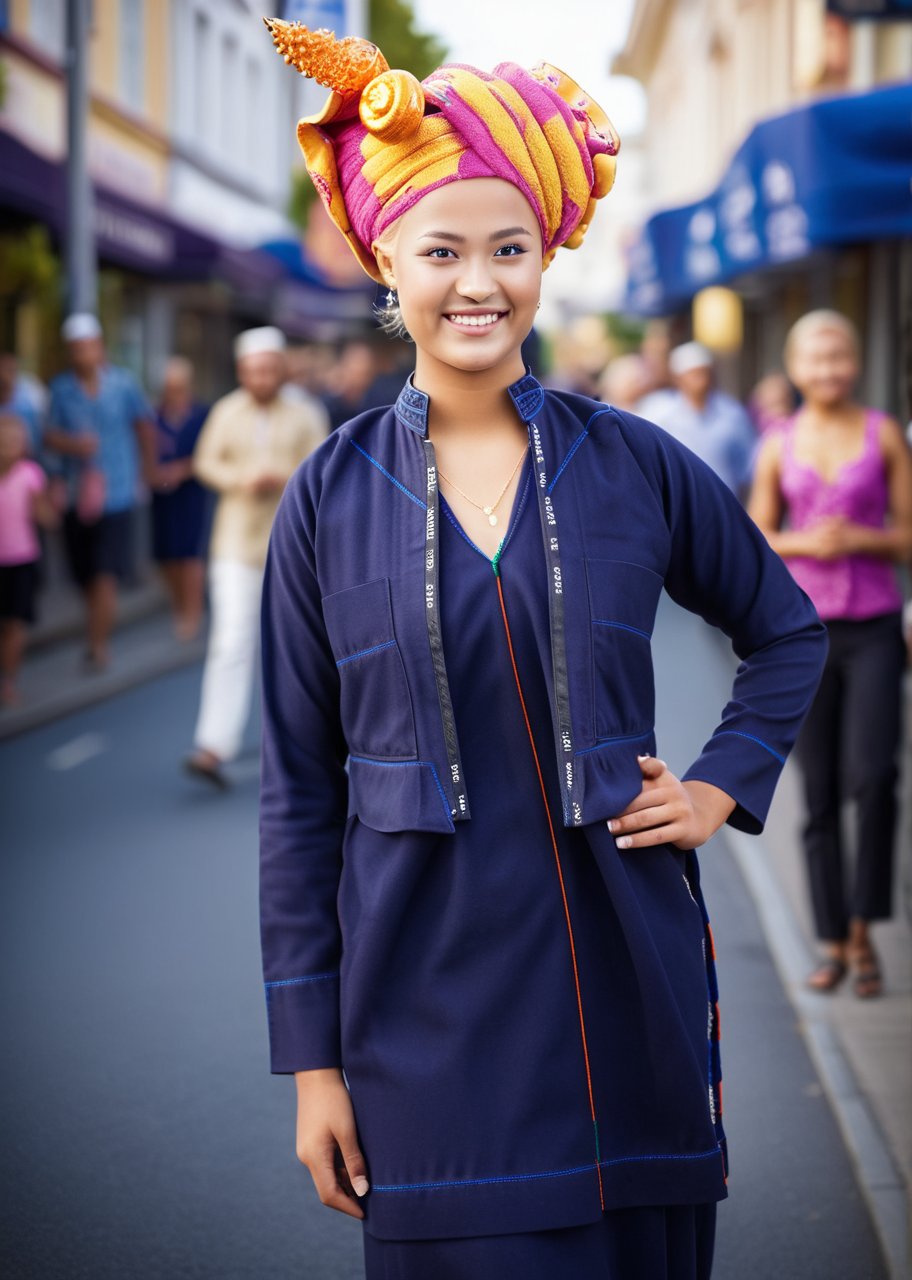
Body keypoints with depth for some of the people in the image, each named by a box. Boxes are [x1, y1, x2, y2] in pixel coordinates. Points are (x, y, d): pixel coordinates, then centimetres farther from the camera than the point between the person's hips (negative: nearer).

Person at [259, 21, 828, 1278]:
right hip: (427, 1005, -1)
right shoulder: (333, 496, -1)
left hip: (627, 982, 1)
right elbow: (298, 791, 1)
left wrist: (724, 785, 3)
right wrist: (311, 1056, -1)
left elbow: (788, 632, 18)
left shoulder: (634, 465, 1)